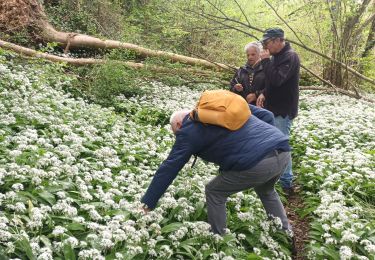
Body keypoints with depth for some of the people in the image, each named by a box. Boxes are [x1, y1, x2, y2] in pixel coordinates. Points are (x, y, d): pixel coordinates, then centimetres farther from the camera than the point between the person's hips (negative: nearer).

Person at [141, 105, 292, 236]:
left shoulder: (189, 131, 9)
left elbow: (169, 169, 7)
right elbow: (267, 115, 24)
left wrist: (147, 204, 12)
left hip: (258, 163, -8)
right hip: (283, 151, 8)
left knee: (214, 192, 15)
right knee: (266, 191, 37)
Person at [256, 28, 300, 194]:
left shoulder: (290, 57, -18)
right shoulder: (277, 56, 12)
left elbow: (277, 79, -30)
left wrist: (265, 60, -20)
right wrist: (264, 94, 3)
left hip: (283, 110, -10)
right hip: (274, 108, 10)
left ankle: (286, 183, 3)